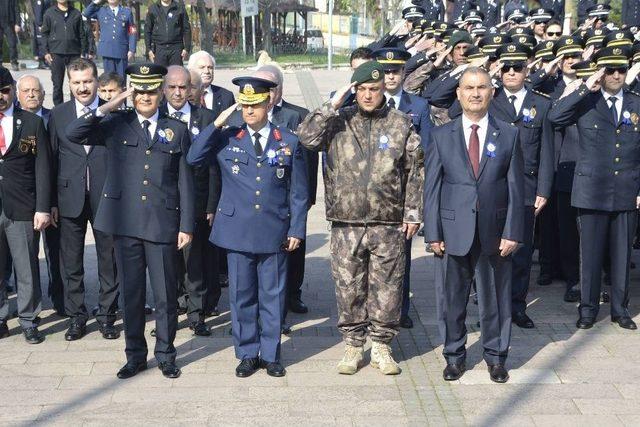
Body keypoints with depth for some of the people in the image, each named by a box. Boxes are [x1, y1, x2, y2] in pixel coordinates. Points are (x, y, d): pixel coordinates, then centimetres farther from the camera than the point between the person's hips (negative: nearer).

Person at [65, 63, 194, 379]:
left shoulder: (177, 130, 7)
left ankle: (166, 355, 22)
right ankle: (135, 355, 23)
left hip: (163, 223, 0)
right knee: (131, 293, 9)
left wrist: (186, 226, 1)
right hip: (125, 222, 0)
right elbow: (73, 134, -6)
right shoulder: (116, 124, 6)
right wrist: (106, 108, -11)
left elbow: (185, 182, 6)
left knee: (166, 294, 6)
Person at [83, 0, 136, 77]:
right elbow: (86, 14, 6)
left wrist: (132, 50, -3)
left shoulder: (127, 11, 8)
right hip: (107, 51, 1)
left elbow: (132, 33, 5)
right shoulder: (101, 11, 12)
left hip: (122, 51, -1)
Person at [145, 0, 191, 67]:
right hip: (159, 48, 0)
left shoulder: (180, 7, 6)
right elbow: (147, 30, 8)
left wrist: (187, 48, -3)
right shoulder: (152, 8, 8)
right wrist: (149, 49, 0)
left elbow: (187, 29, 5)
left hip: (176, 48, 0)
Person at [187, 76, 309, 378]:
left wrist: (296, 229, 0)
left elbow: (298, 192, 5)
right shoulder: (226, 140, 4)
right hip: (237, 231, 1)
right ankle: (247, 353, 21)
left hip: (274, 233, 0)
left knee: (272, 296, 7)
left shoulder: (289, 142, 3)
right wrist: (216, 124, -11)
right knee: (241, 296, 8)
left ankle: (270, 354, 20)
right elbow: (194, 159, -8)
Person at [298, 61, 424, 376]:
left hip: (388, 223, 0)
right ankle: (353, 345, 22)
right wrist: (333, 105, -13)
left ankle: (381, 346, 20)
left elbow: (416, 170, 4)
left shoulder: (401, 124, 3)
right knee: (348, 287, 7)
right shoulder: (339, 122, 4)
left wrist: (413, 213, 0)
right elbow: (307, 137, -12)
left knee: (387, 287, 6)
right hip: (346, 223, 0)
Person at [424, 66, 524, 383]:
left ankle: (496, 356, 25)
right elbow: (431, 187, 2)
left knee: (495, 295, 9)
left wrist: (512, 232, -5)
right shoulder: (441, 136, 3)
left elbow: (516, 188, 1)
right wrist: (433, 233, -4)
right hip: (455, 230, 0)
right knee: (454, 297, 9)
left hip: (495, 231, 0)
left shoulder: (509, 135, 3)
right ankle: (455, 355, 24)